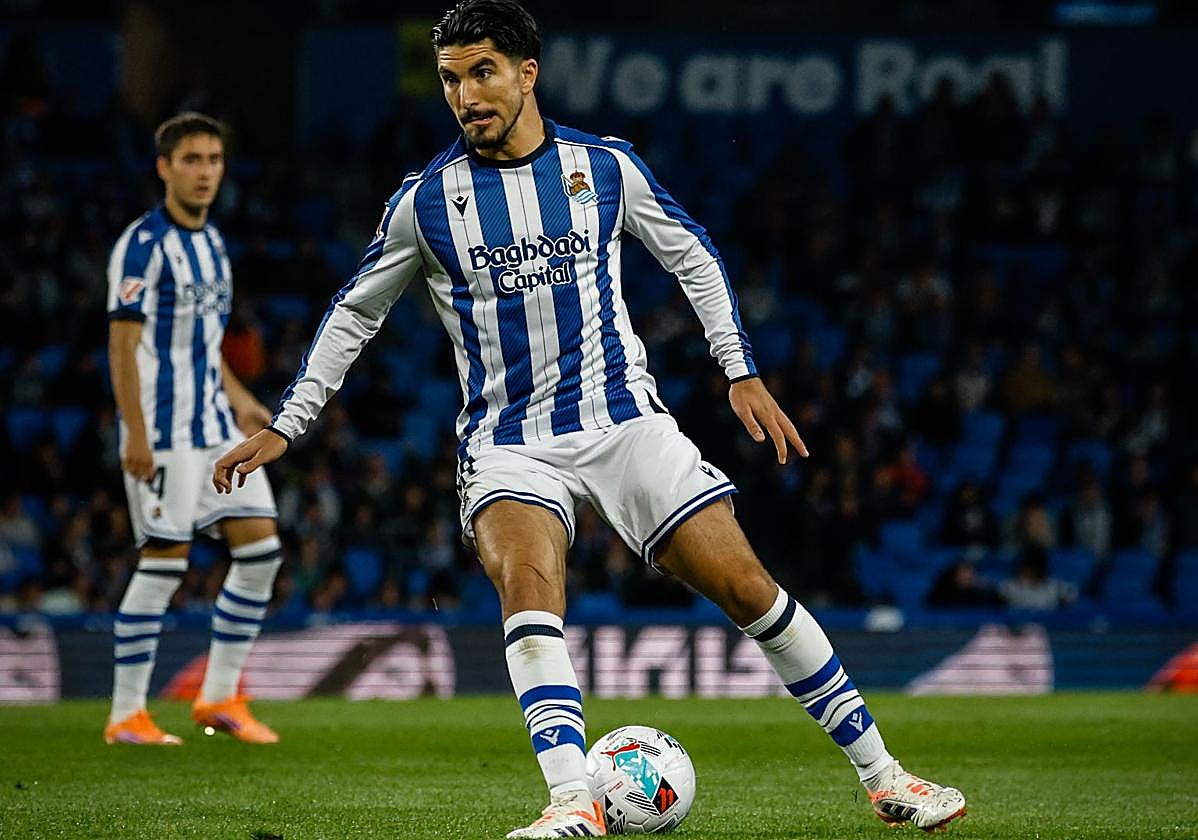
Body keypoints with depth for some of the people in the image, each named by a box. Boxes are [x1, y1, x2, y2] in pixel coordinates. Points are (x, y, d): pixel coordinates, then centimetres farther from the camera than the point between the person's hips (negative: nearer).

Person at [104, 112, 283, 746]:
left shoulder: (211, 243, 15)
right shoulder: (144, 243, -11)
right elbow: (123, 344, -15)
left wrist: (236, 398, 18)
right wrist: (136, 432, -21)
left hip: (217, 428, 8)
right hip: (164, 432, -8)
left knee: (261, 549, 3)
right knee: (164, 561, -8)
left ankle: (219, 695, 11)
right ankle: (126, 714, 0)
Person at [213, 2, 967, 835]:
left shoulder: (605, 165, 1)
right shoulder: (427, 198, -1)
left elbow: (694, 257, 14)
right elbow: (356, 312, 11)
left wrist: (742, 372, 7)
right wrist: (285, 427, 9)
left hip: (623, 416, 1)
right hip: (509, 443, -1)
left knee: (745, 585, -6)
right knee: (528, 583, -30)